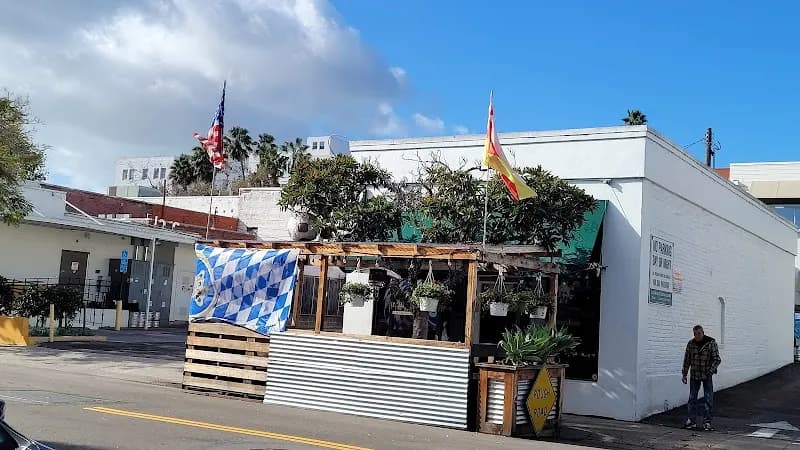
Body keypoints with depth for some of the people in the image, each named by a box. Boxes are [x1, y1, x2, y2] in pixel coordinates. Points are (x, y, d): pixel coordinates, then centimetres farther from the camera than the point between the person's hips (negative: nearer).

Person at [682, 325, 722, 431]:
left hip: (707, 375, -3)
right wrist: (684, 374, 7)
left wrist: (711, 370, -21)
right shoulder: (691, 344, 0)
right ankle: (692, 421, 15)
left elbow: (717, 359, -8)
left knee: (708, 399, -1)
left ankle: (707, 422, 5)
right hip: (694, 375, 3)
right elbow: (686, 360, 8)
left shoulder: (711, 343, -9)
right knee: (692, 398, 7)